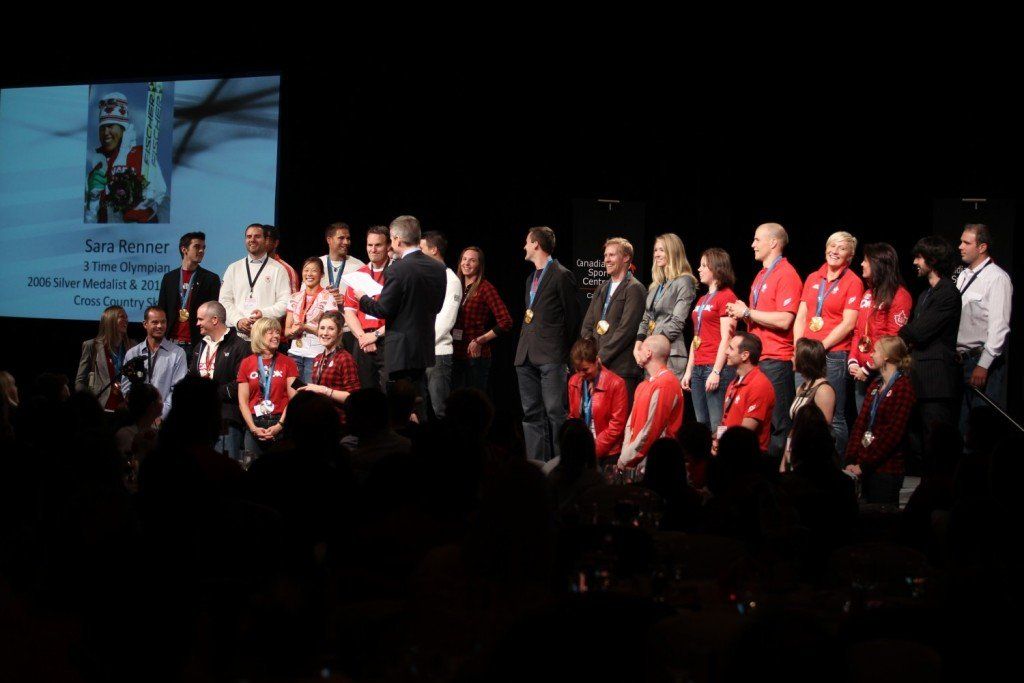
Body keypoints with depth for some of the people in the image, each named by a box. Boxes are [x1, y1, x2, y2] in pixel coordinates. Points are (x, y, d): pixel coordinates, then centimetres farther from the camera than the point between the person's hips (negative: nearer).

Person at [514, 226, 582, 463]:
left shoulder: (562, 275, -4)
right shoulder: (531, 278, 20)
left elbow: (572, 316, -3)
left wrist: (564, 351, -1)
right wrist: (524, 349, 13)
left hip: (551, 356, -8)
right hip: (527, 355, 8)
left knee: (555, 412, -10)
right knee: (531, 414, 7)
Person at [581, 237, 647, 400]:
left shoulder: (634, 289, -5)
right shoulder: (602, 289, 20)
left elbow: (626, 330, -13)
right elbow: (587, 325, 19)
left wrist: (601, 357, -13)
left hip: (621, 368, -7)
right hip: (598, 368, 7)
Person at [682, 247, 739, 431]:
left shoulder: (726, 296, -6)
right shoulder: (702, 300, 20)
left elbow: (726, 338, -12)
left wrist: (716, 371, -18)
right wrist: (689, 371, 16)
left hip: (716, 367, -9)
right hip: (698, 368, 9)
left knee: (717, 425, -10)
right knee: (701, 424, 8)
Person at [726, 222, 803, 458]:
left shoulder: (786, 274, -10)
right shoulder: (761, 275, 19)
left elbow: (783, 320, -21)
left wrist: (747, 312, -12)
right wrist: (741, 313, 10)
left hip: (776, 360, -10)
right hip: (757, 358, 10)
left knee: (777, 424, -7)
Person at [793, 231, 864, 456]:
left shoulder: (853, 282, 0)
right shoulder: (813, 278, 15)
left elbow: (848, 323, -8)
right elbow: (801, 317, 15)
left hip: (833, 355, -5)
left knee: (834, 418, -3)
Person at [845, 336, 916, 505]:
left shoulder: (903, 387, -9)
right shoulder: (876, 385, 15)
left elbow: (893, 433, -16)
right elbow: (860, 423, 9)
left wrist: (863, 464, -16)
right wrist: (851, 460, -2)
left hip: (886, 468, -7)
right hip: (865, 468, 7)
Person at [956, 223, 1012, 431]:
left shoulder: (997, 278, -10)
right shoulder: (963, 276, 14)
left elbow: (999, 326, -16)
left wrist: (983, 365, -18)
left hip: (984, 360, -8)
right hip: (962, 359, 8)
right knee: (963, 422, 10)